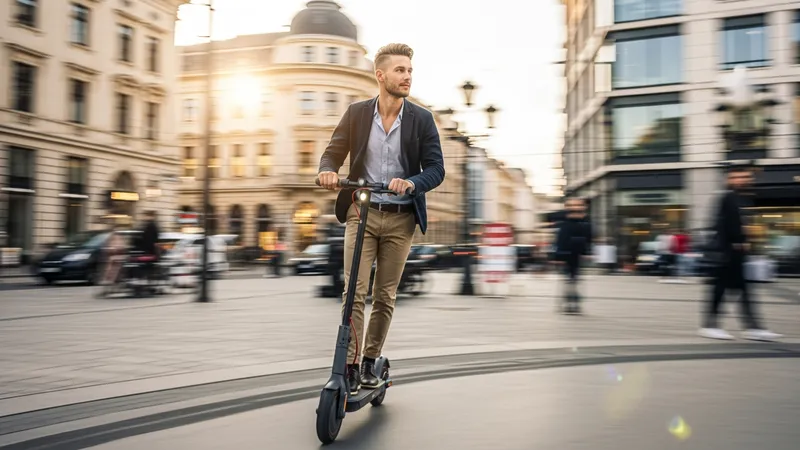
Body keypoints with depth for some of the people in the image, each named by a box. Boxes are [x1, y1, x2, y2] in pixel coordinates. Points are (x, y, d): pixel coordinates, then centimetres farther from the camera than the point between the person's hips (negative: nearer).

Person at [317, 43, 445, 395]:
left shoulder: (422, 119, -1)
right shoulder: (357, 113, 1)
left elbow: (436, 169, -4)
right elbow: (333, 152, 3)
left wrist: (412, 183, -25)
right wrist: (328, 171, -20)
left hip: (401, 218, 1)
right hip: (361, 212, 0)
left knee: (385, 296, 8)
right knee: (354, 291, -6)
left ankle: (370, 361, 24)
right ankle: (350, 365, 3)